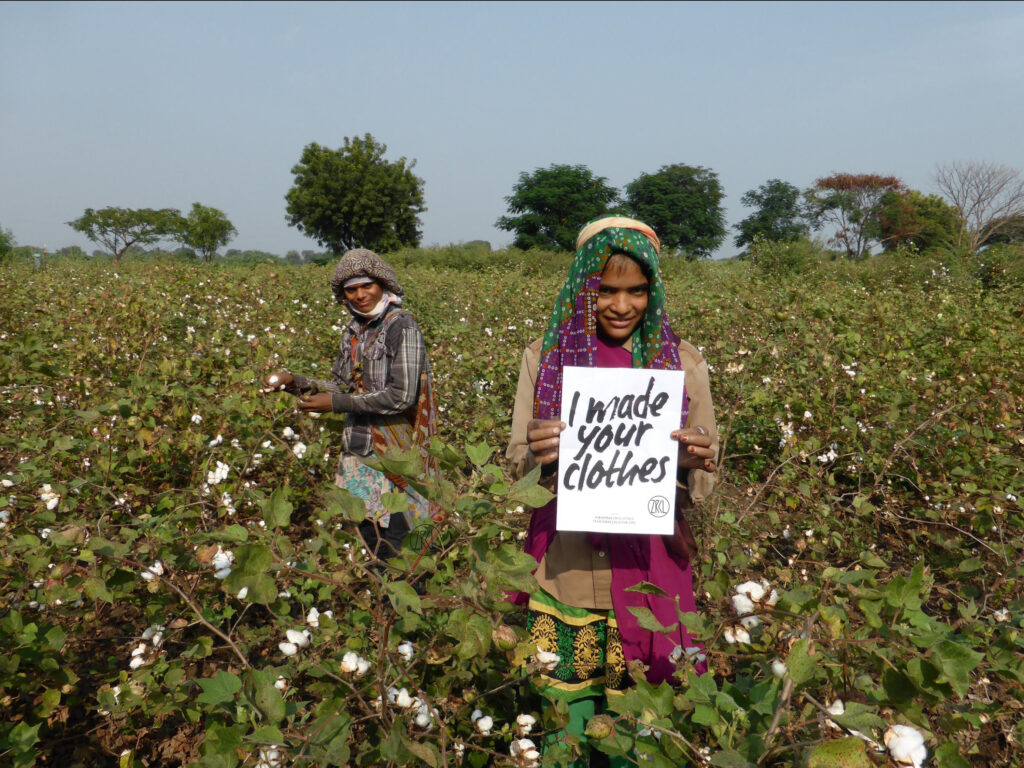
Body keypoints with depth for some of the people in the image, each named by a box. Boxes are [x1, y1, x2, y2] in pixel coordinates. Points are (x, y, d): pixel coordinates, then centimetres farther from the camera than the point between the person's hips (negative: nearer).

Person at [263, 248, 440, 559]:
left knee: (393, 550, -4)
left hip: (394, 455, -7)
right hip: (359, 452, 7)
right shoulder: (353, 331, 11)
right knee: (368, 535, 14)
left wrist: (336, 403, -16)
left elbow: (402, 397, -19)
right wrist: (294, 382, 1)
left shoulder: (403, 328, -12)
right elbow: (341, 386, 16)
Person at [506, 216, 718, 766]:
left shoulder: (682, 363, 1)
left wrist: (695, 463, -20)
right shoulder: (546, 355, 1)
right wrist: (536, 456, -21)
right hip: (567, 570, 0)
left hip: (647, 571, 0)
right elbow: (517, 467, 2)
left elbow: (700, 487, 3)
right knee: (564, 719, 10)